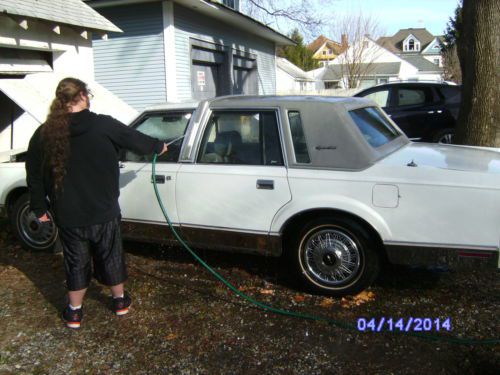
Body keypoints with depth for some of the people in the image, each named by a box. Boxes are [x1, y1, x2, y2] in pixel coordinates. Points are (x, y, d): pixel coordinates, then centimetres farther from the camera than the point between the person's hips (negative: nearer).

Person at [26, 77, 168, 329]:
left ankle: (74, 312, 28)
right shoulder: (104, 125, -11)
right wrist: (159, 147, 22)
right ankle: (120, 301, 35)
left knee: (76, 262, 17)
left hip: (68, 216, 2)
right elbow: (138, 141, 2)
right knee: (111, 256, 18)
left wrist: (40, 208, 13)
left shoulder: (43, 134, -3)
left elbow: (34, 177, 2)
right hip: (103, 212, -1)